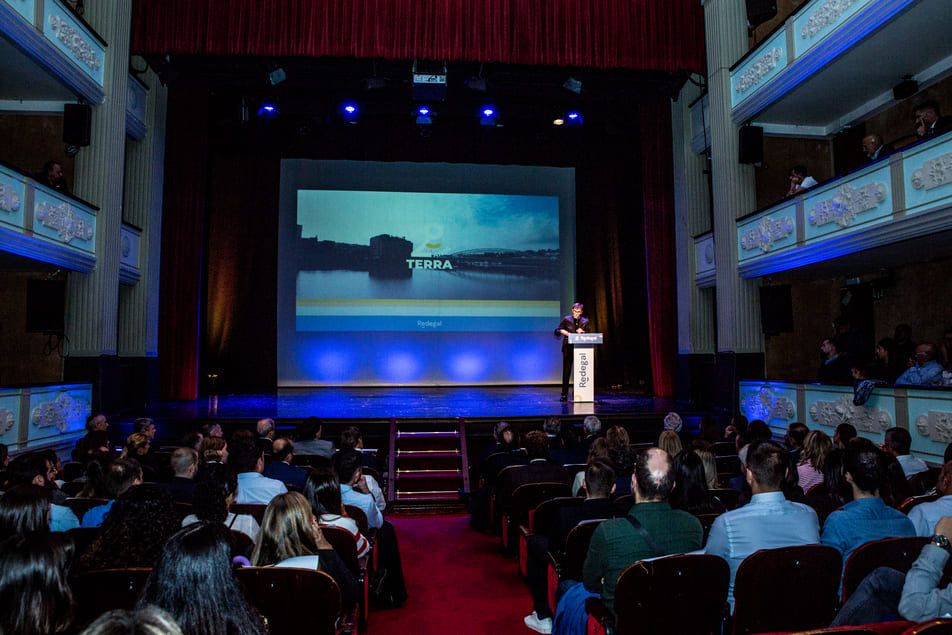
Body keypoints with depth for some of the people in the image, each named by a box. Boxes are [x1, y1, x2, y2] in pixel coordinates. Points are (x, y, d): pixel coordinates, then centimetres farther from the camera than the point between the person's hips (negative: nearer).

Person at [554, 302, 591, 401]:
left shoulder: (586, 321, 9)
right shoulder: (566, 319, 5)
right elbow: (557, 330, 6)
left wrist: (583, 332, -9)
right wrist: (565, 332, -11)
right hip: (568, 348, -1)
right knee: (566, 371, -2)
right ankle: (564, 394, 2)